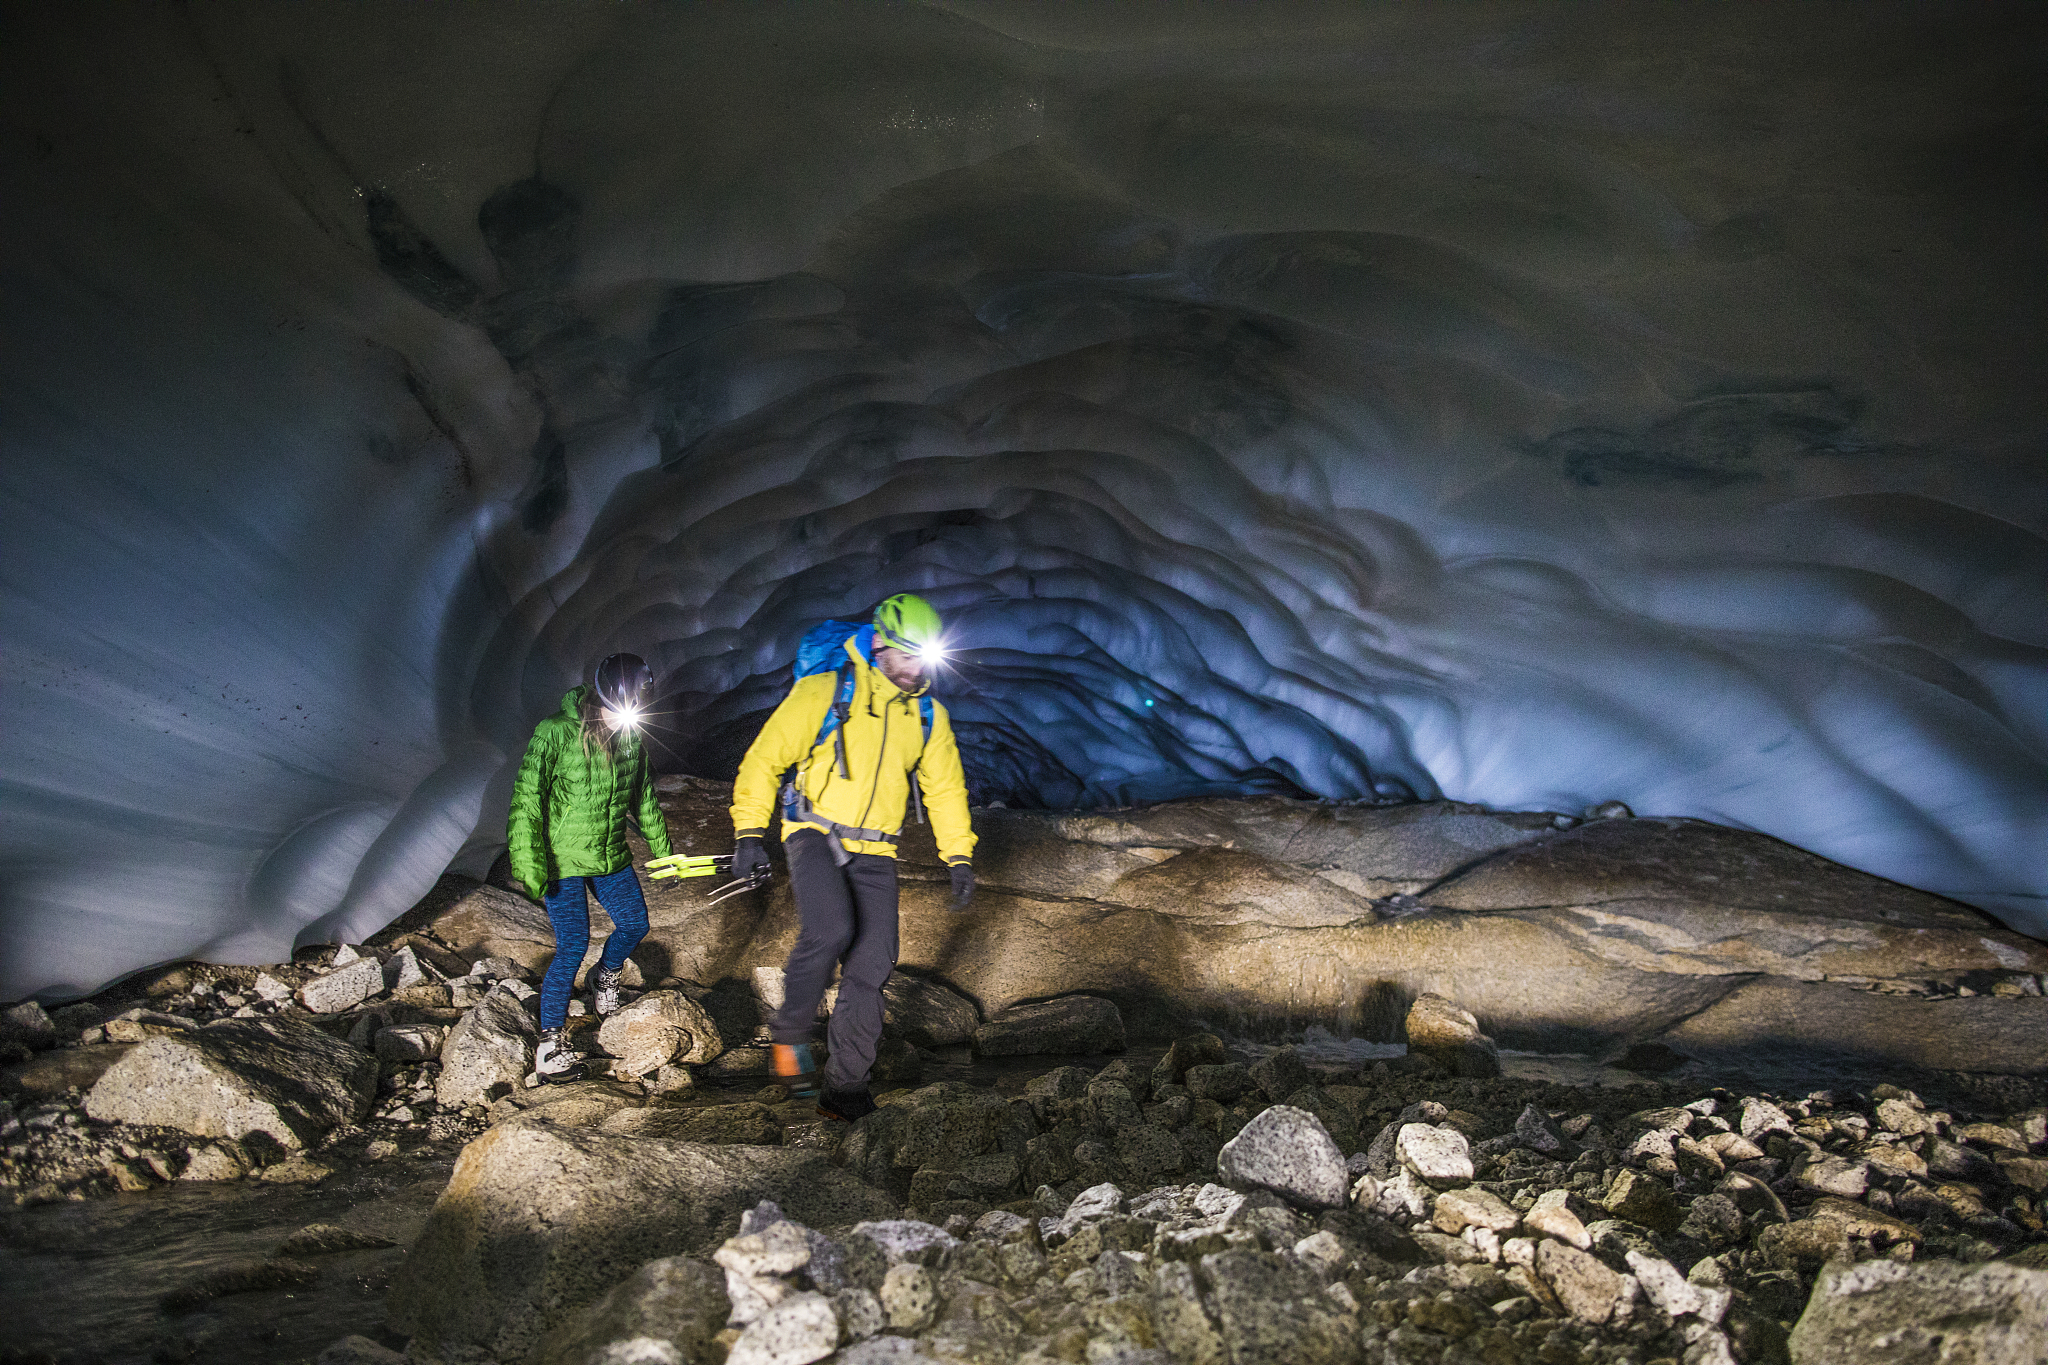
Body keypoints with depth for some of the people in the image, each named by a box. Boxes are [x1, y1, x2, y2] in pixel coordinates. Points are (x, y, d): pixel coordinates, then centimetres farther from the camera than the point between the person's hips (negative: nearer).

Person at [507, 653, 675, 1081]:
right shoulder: (556, 732, -19)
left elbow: (644, 799, 14)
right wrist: (529, 865, -23)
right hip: (561, 859, -6)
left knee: (635, 925, 11)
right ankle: (550, 1044, 1)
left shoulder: (632, 736, 0)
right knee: (573, 945, -10)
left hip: (611, 856, 6)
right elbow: (527, 800, -19)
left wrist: (662, 850, 19)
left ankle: (604, 977, 43)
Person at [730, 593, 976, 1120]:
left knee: (872, 962, -5)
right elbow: (766, 757, -6)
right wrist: (749, 832, -13)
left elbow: (945, 788, 17)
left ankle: (844, 1089, 7)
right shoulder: (824, 692, -6)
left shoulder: (928, 716, 8)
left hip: (874, 853, 4)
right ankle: (789, 1031, -4)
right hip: (816, 833, -4)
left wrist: (959, 857, 11)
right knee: (830, 930, -29)